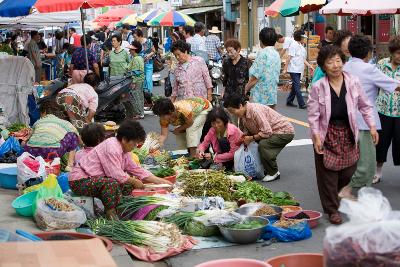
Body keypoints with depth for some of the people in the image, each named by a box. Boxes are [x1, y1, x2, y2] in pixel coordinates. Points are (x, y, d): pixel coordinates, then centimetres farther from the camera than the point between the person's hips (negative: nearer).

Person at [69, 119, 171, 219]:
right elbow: (116, 175, -28)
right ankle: (110, 213, -18)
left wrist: (159, 181, 9)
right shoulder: (111, 148, -23)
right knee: (112, 183, -34)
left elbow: (136, 169, 13)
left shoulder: (124, 150, 7)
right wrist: (134, 181, -11)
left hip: (96, 178, 10)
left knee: (127, 185, 4)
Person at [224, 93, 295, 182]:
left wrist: (251, 138, -23)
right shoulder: (243, 115, -1)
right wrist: (243, 136, -12)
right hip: (274, 132, 10)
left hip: (285, 131, -10)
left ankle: (274, 173, -11)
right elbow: (247, 129, 9)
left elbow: (267, 132, -31)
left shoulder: (255, 110, -30)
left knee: (263, 145, -28)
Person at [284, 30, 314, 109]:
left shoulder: (301, 47, 17)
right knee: (297, 86, -10)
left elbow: (303, 60, 19)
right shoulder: (294, 45, -9)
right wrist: (285, 68, -13)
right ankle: (301, 104, -11)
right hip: (294, 69, -9)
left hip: (299, 70, 9)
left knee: (295, 86, 11)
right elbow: (289, 58, -12)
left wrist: (310, 66, 11)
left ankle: (289, 101, 20)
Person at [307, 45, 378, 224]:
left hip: (348, 134, 3)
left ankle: (334, 193, 42)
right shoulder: (318, 87, -12)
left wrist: (372, 126, 1)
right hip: (327, 134, -3)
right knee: (328, 171, 2)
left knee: (349, 170, 11)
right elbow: (313, 114, -8)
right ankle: (332, 209, 17)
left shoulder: (353, 82, -5)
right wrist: (316, 136, -13)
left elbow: (365, 106, 5)